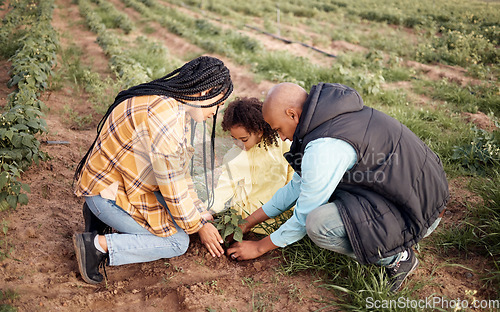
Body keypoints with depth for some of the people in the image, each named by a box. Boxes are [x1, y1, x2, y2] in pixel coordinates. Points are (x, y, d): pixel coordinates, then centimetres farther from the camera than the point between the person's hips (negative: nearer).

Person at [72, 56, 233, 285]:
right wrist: (199, 226, -9)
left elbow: (178, 172, 9)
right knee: (178, 242, -7)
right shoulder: (165, 117, -28)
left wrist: (201, 217, 9)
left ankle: (102, 213, 14)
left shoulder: (172, 105, 5)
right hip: (108, 192, -10)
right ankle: (98, 244, -7)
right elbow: (172, 184, -23)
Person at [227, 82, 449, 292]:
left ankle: (396, 257, -2)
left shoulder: (325, 146, -25)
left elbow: (304, 217, -13)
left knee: (319, 223, -25)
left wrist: (260, 247, 3)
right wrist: (248, 224, 17)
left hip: (420, 212, -10)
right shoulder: (327, 119, 6)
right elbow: (298, 185, 14)